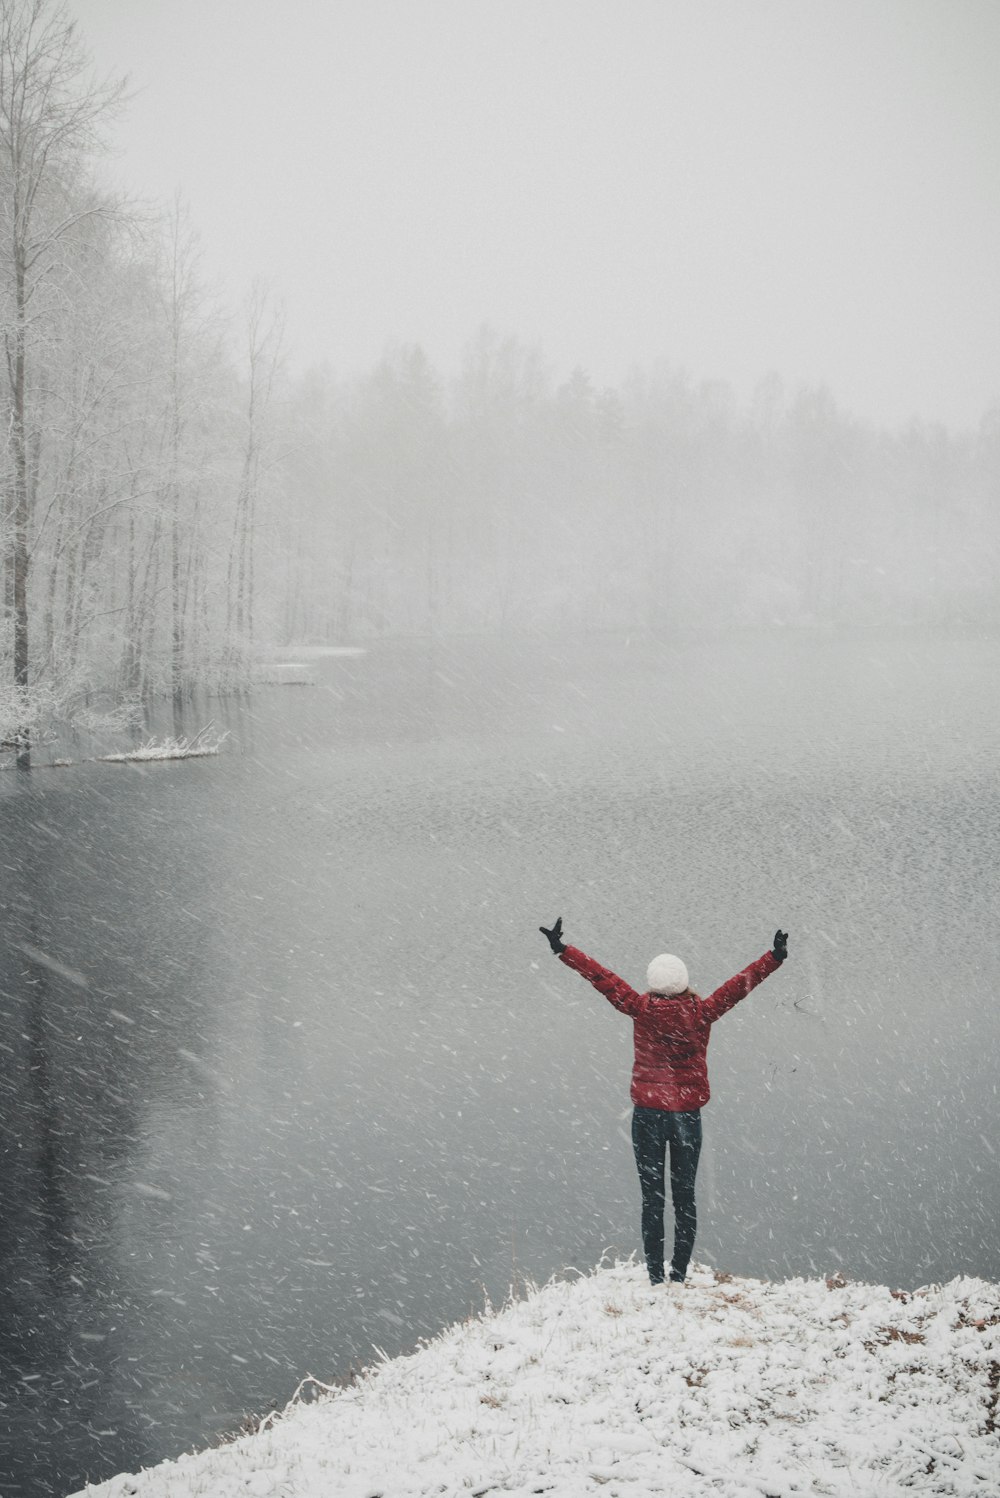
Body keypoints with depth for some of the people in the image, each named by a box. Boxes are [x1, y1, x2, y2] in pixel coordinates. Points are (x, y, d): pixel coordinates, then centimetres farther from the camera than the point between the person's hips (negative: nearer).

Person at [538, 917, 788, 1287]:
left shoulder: (641, 1008, -10)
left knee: (651, 1197, 4)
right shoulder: (702, 1012, -9)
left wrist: (563, 949, -1)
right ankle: (679, 1274, 8)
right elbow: (740, 984, -4)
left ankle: (655, 1275, 2)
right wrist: (775, 956, 3)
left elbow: (603, 978, -6)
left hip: (648, 1114, -1)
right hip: (688, 1115, 1)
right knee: (684, 1196, 10)